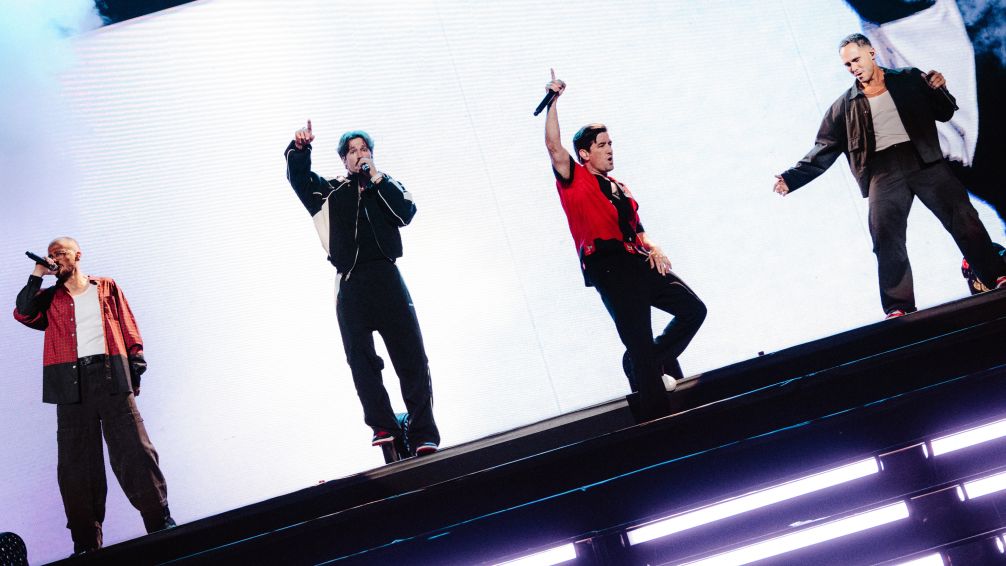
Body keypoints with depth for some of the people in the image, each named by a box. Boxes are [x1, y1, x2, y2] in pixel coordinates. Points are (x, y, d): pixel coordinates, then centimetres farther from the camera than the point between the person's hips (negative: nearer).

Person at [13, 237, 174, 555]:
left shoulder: (106, 288, 17)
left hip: (110, 374, -2)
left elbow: (128, 326, 12)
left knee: (133, 449, -9)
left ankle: (161, 523, -7)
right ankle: (86, 543, 4)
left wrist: (136, 362, 0)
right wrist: (36, 276, 3)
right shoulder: (49, 299, 19)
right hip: (71, 382, 2)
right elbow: (23, 313, 0)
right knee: (76, 462, 0)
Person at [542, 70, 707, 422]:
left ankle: (643, 365, 14)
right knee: (641, 345, -10)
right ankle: (656, 418, -3)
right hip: (608, 268, -8)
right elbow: (553, 146, -12)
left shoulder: (619, 188, 23)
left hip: (637, 263, 8)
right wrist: (554, 101, -15)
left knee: (693, 309, 5)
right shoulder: (574, 179, 3)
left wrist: (653, 248, 3)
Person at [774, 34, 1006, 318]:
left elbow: (944, 113, 17)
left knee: (961, 214, -11)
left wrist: (939, 90, -5)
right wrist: (792, 178, 6)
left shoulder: (910, 80, 15)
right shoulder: (844, 106, 16)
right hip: (883, 171, 1)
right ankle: (898, 309, -12)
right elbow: (823, 151, 16)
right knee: (886, 238, -12)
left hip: (924, 160, 0)